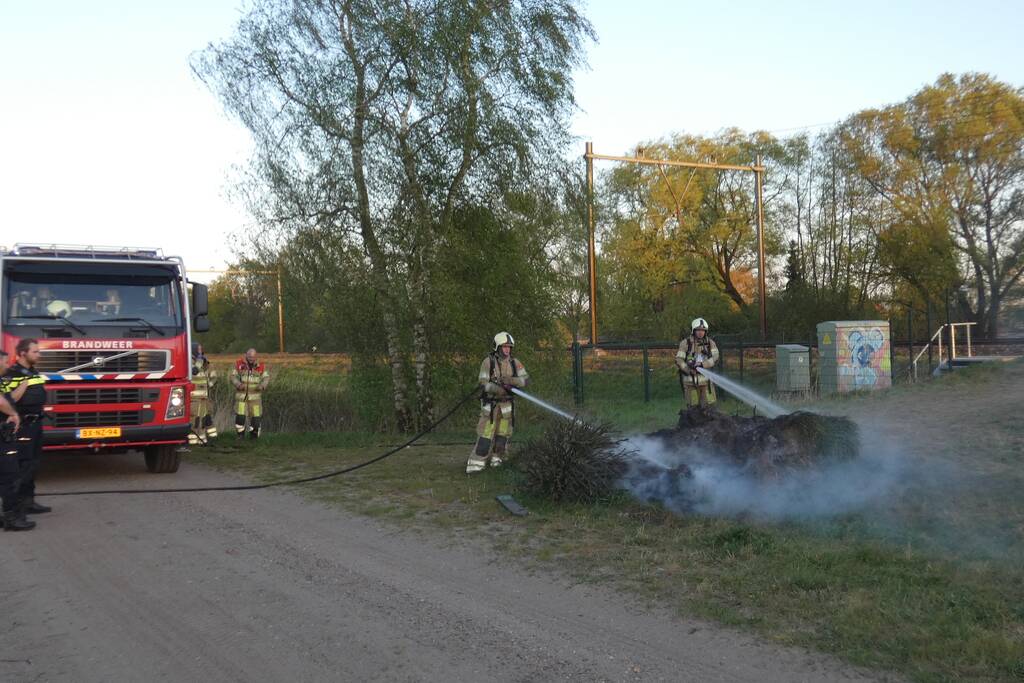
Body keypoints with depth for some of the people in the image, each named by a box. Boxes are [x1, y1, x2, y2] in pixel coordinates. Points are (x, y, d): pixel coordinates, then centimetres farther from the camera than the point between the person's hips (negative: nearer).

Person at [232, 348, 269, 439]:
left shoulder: (260, 366, -4)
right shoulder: (239, 364, -5)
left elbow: (266, 378, 1)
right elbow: (233, 377, -1)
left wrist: (262, 385, -19)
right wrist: (239, 384, -21)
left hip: (255, 395, 1)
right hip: (241, 394, -1)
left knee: (256, 415, -2)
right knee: (240, 415, -8)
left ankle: (254, 434, 16)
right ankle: (240, 434, 9)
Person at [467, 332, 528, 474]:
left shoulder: (514, 363, 1)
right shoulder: (488, 362, -9)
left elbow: (525, 379, -4)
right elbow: (483, 383, -13)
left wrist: (510, 380, -23)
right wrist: (499, 389, -28)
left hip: (507, 404, 4)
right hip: (491, 403, -4)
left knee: (503, 434, 9)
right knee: (485, 434, -7)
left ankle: (497, 460, 23)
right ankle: (476, 463, -5)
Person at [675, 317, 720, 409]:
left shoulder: (710, 343, 7)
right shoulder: (685, 343, 0)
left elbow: (715, 357, -5)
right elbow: (679, 360, -5)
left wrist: (702, 364, -20)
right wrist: (689, 370, -20)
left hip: (706, 380, 2)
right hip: (690, 380, -2)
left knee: (708, 405, 3)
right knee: (690, 406, 0)